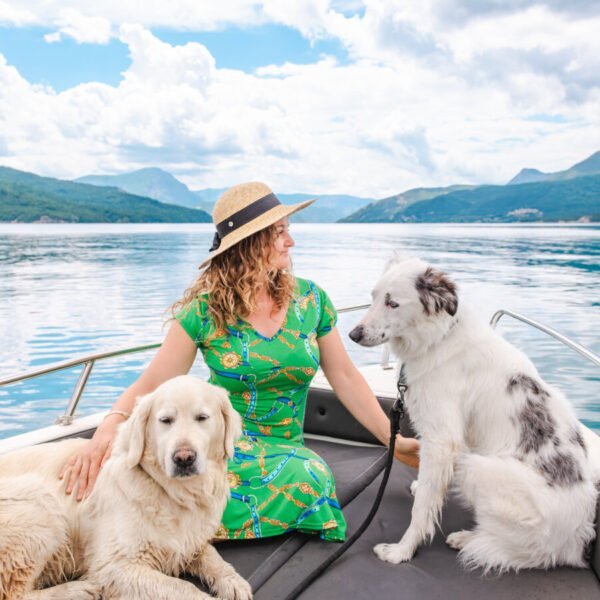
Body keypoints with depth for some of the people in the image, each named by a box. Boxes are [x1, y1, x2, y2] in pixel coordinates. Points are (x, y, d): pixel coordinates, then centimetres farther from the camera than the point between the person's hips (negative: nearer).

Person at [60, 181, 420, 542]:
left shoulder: (310, 300, -1)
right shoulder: (205, 311, -8)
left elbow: (345, 377, 5)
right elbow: (152, 384, -9)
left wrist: (394, 440, 3)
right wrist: (110, 426, -29)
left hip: (284, 446, 4)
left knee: (310, 478, -33)